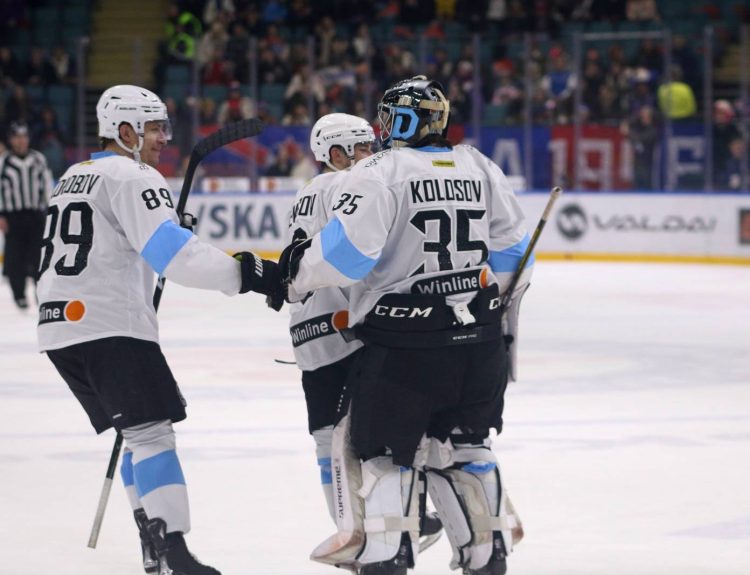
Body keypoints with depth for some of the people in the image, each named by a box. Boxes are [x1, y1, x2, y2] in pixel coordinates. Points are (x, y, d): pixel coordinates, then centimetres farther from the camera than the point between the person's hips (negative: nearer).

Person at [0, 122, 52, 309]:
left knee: (39, 254, -2)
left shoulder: (38, 159, 8)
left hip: (36, 215, 2)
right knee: (16, 258, -2)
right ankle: (19, 295, 6)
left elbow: (47, 185, 13)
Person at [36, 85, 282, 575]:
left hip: (61, 327, 9)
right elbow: (170, 251, -21)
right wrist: (243, 273, -24)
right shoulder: (133, 178, -7)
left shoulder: (73, 179, 23)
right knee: (151, 431, -14)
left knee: (138, 434, 16)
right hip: (110, 327, -9)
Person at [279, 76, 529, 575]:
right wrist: (502, 321, 25)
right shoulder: (481, 169, 11)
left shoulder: (380, 174, -10)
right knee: (461, 443, 20)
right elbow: (512, 255, 15)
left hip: (403, 344, -6)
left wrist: (297, 270, 0)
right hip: (478, 341, 6)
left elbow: (346, 253, -18)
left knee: (377, 447, 4)